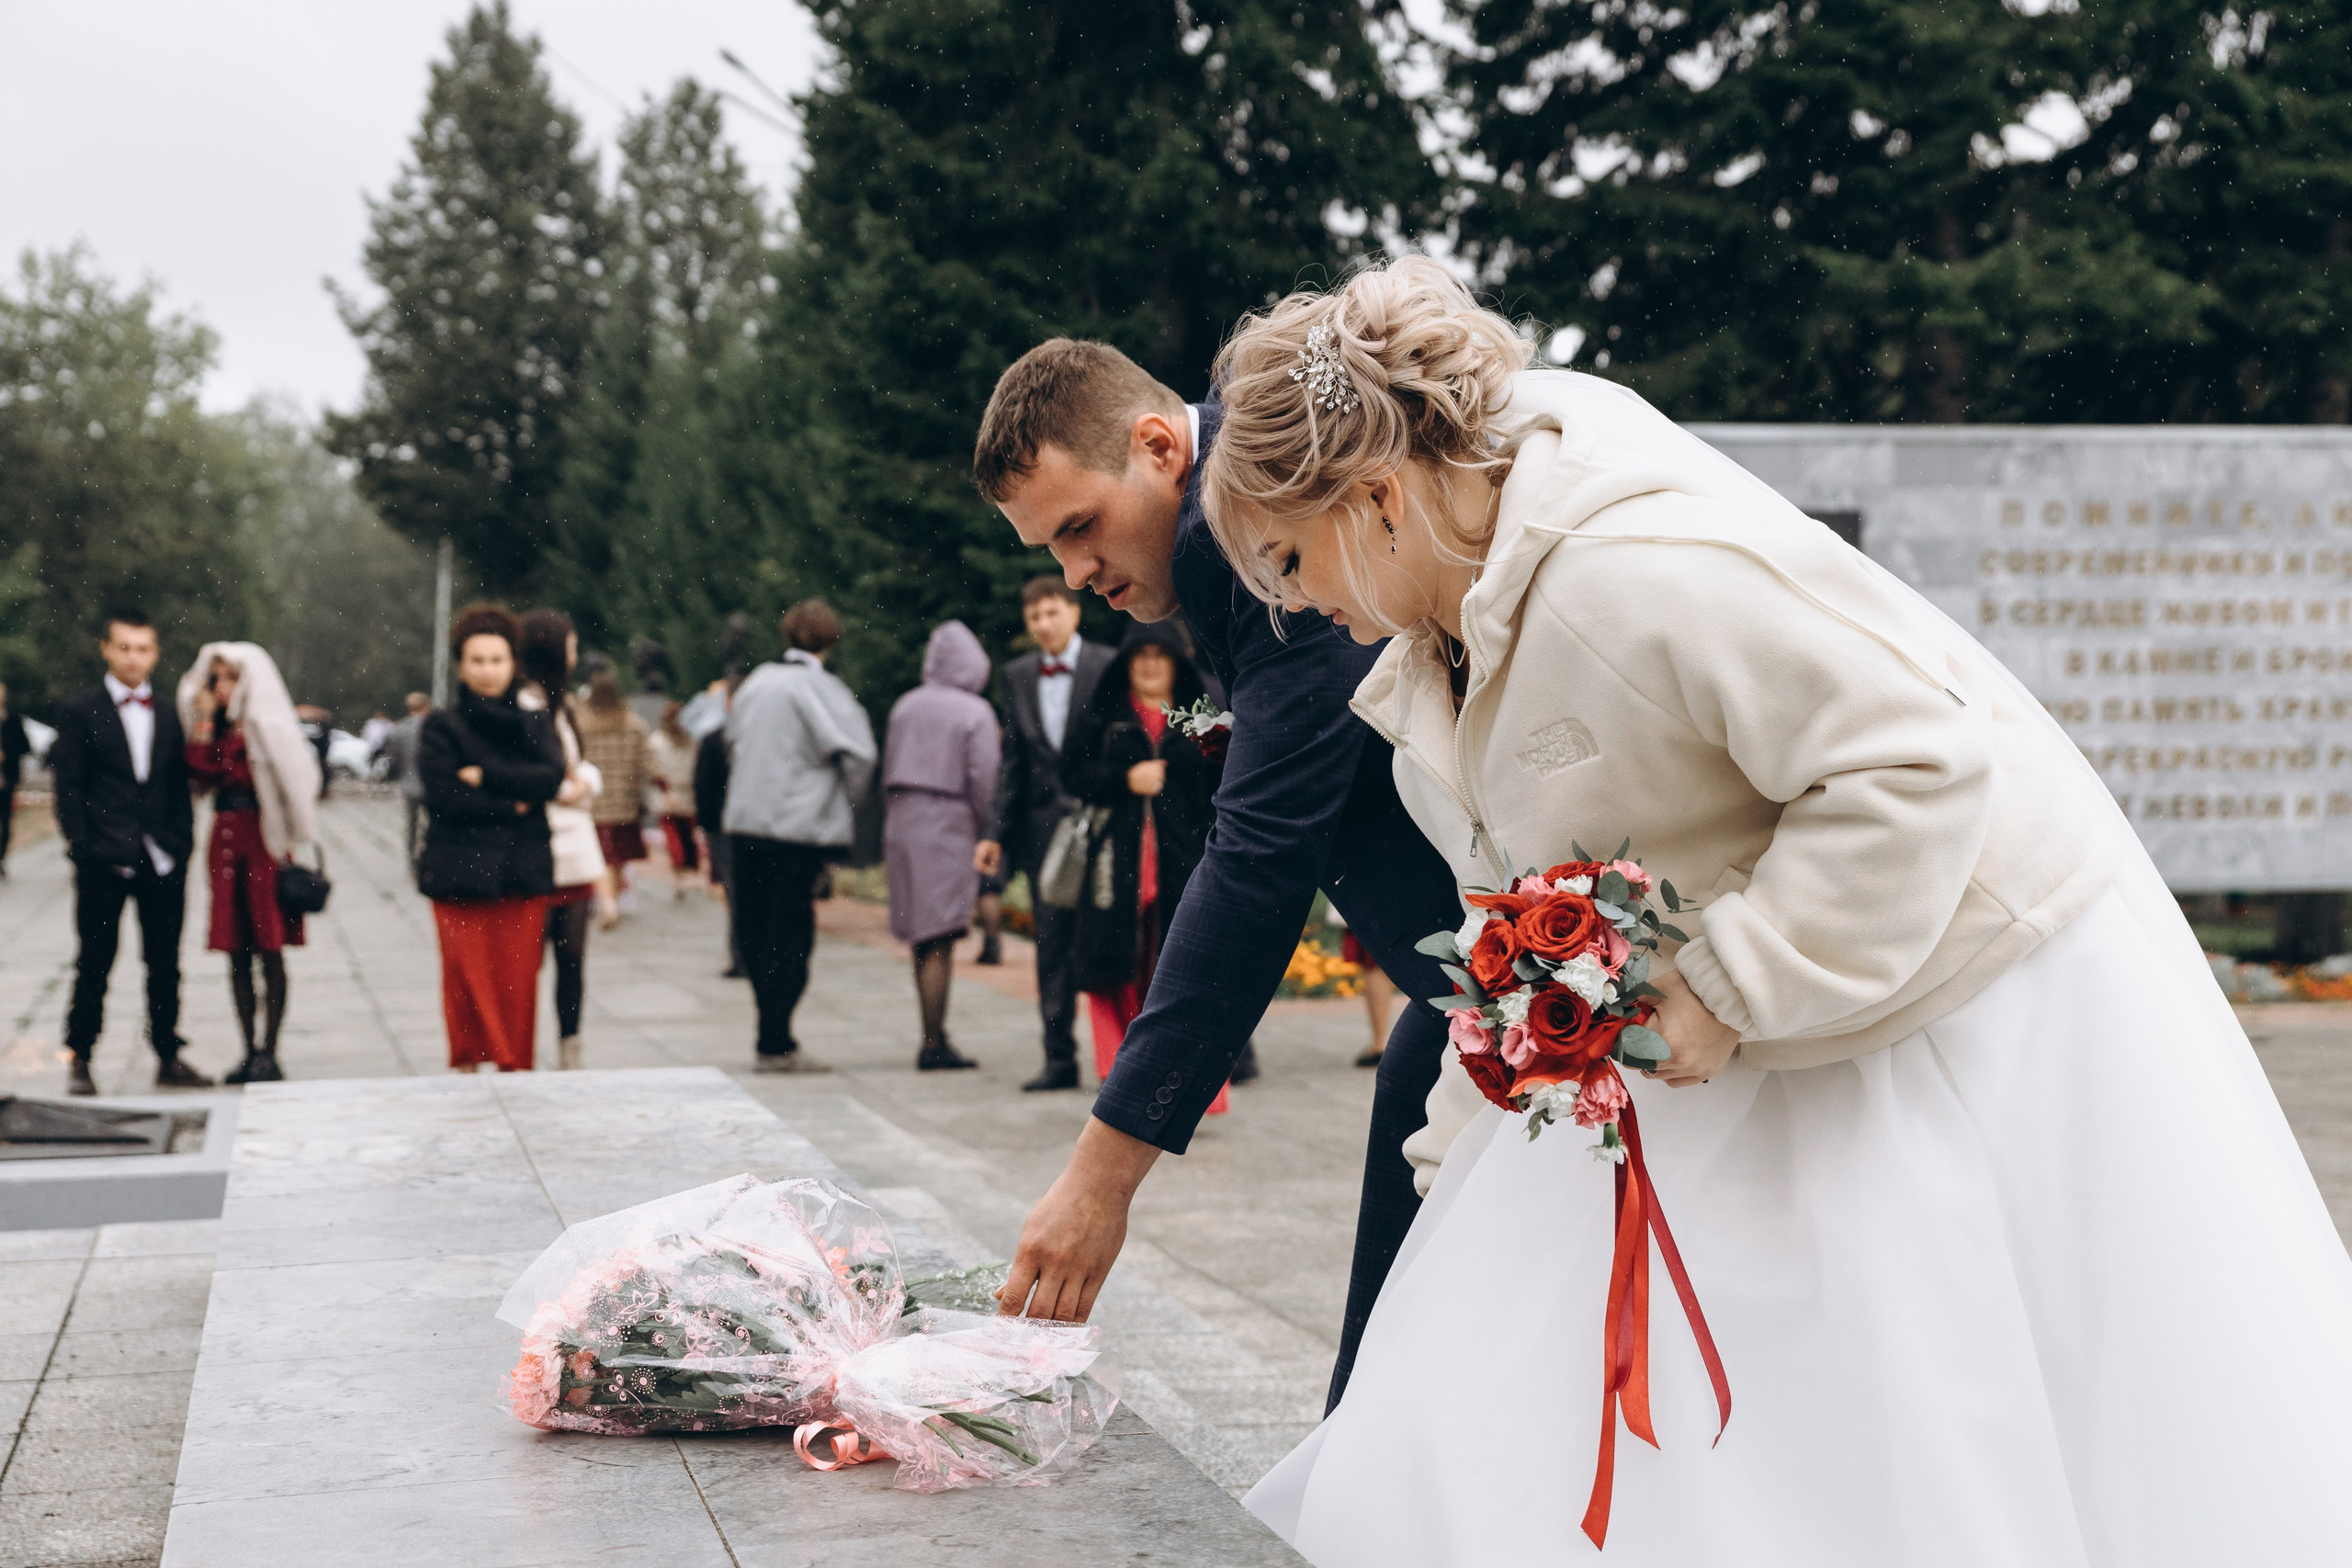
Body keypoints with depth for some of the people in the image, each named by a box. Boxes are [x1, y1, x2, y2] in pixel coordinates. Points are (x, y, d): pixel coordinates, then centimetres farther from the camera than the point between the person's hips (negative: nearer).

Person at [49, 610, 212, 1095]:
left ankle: (169, 1058, 16)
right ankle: (79, 1060, 11)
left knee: (165, 964, 8)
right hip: (104, 860, -3)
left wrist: (182, 842, 3)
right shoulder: (79, 712, 0)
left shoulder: (168, 714, 12)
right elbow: (67, 786, -2)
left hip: (162, 859, 3)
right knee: (94, 963, 3)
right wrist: (82, 845, -9)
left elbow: (179, 785, 12)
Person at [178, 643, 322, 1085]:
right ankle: (251, 1052, 11)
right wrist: (203, 725, -3)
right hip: (226, 844, 6)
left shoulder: (270, 727, -5)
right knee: (236, 954, 6)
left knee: (270, 952, -3)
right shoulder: (218, 727, 14)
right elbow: (201, 777, 0)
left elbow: (293, 785, -10)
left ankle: (269, 1053, 0)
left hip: (265, 842, -6)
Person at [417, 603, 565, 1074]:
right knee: (467, 979, -6)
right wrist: (511, 807, -8)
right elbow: (445, 800, -8)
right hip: (460, 873, -2)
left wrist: (485, 778, -11)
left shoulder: (534, 722, 12)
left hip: (522, 873, 2)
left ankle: (515, 1072, 9)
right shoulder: (442, 726, 3)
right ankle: (466, 1067, 1)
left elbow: (550, 778, -6)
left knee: (518, 981, 1)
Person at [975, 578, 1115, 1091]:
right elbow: (1012, 760, 13)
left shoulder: (1108, 668, -4)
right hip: (1043, 827, 4)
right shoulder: (1018, 676, 11)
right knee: (1052, 947, 5)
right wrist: (995, 832, 7)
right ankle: (1060, 1058, 11)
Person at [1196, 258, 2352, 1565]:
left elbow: (1916, 764, -31)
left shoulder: (1633, 567, -30)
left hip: (1957, 960, -9)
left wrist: (1729, 988, -28)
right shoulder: (1445, 629, 2)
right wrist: (1461, 1149, 13)